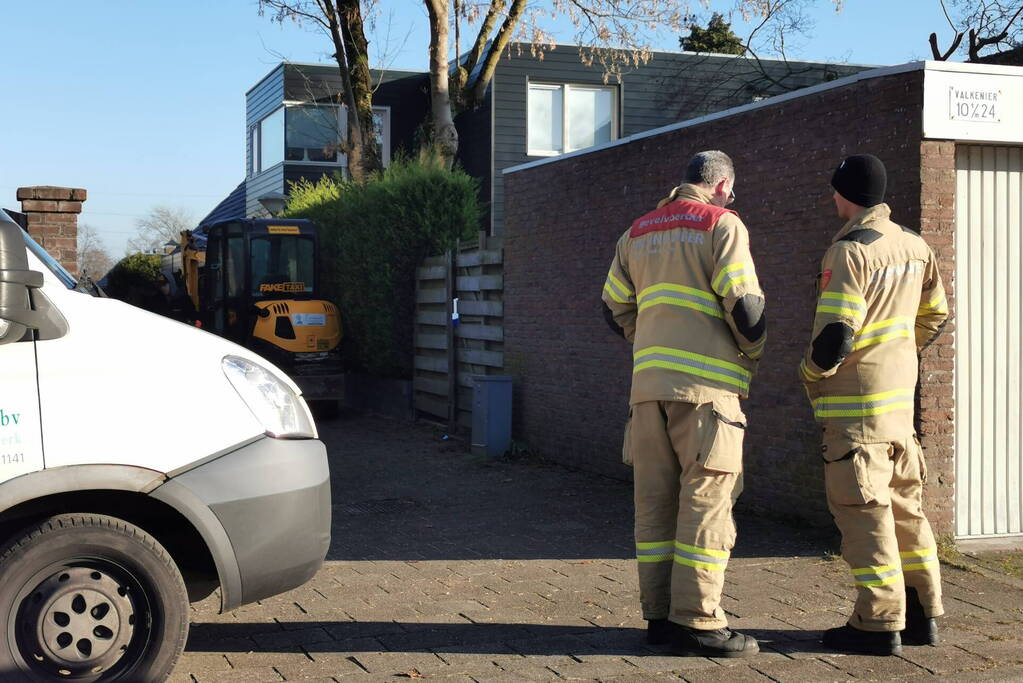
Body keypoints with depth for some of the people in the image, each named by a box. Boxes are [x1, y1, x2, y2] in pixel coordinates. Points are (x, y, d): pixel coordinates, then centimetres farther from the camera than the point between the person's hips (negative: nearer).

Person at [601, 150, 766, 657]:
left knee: (655, 500, 9)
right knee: (706, 500, -4)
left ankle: (659, 614, 13)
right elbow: (744, 304, -9)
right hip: (704, 383, -6)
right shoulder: (722, 224, -2)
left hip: (648, 384, 6)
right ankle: (697, 621, -5)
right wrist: (753, 350, 8)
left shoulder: (638, 232, 18)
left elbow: (615, 307, 20)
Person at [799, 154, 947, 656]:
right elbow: (933, 315, 18)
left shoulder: (848, 252, -17)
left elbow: (835, 334, -21)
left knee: (863, 510, -2)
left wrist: (811, 371, -3)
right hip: (900, 394, 8)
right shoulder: (913, 246, 8)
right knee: (904, 504, 15)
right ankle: (922, 614, 20)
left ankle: (879, 623, 1)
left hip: (856, 402, -8)